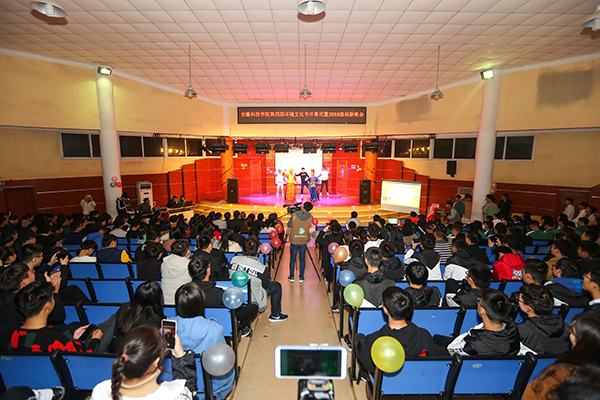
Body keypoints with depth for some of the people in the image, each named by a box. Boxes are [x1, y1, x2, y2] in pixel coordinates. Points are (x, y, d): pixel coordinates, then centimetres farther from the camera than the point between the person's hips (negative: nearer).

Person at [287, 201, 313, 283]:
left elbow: (289, 225, 2)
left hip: (294, 241, -1)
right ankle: (301, 277, 18)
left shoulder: (294, 215, -11)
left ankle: (291, 277, 19)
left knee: (292, 259, 11)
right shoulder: (310, 217, -6)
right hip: (304, 242, 1)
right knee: (302, 259, 12)